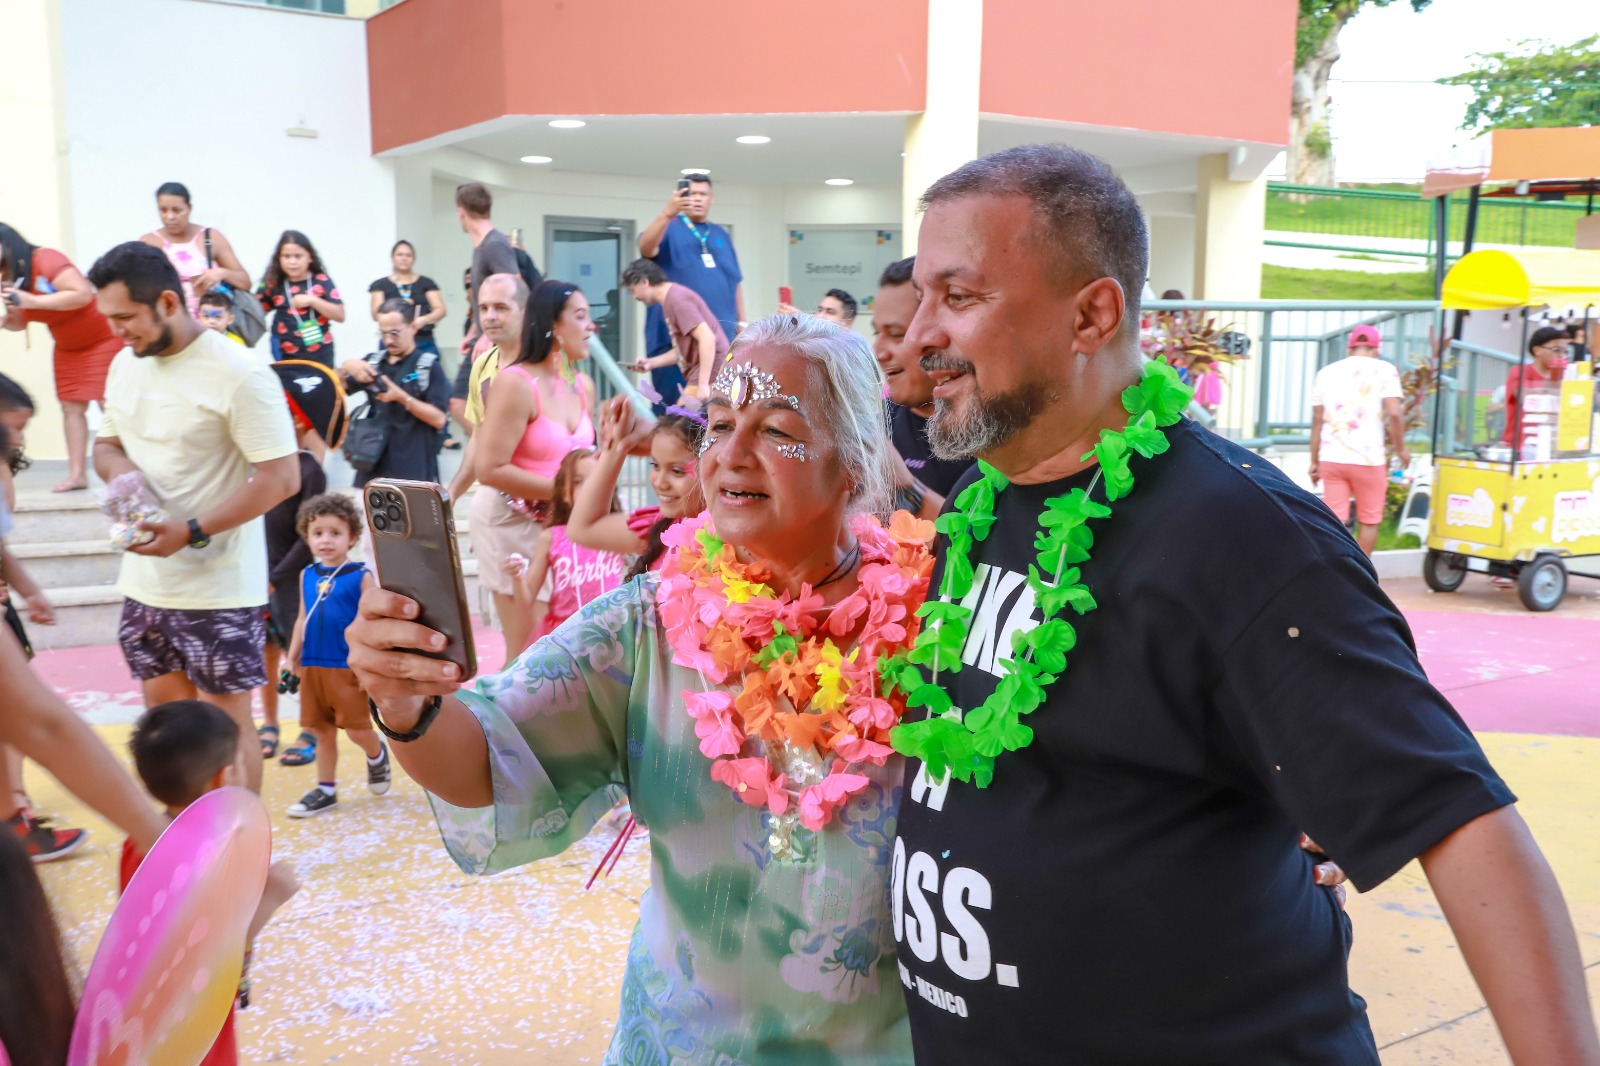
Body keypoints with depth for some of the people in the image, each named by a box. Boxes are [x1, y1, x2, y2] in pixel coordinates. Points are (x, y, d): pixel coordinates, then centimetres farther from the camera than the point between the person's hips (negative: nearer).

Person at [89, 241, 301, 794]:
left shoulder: (239, 375, -16)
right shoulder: (125, 364, 7)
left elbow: (282, 477, -19)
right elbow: (106, 444, 20)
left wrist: (193, 533, -23)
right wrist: (118, 468, -5)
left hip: (219, 588, -7)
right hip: (145, 581, 7)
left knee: (225, 719, 3)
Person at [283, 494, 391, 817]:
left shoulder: (360, 576, -8)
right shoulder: (307, 576, 8)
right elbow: (302, 620, 15)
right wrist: (292, 660, 14)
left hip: (348, 667, -5)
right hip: (312, 666, 5)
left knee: (357, 729, -1)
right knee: (321, 730, 12)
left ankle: (377, 755, 31)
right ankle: (326, 790, 23)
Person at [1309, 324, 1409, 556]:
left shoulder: (1326, 372, 10)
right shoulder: (1384, 370, 0)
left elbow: (1317, 420, 8)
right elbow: (1394, 413, -12)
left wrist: (1314, 461, 13)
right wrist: (1400, 448, 2)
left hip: (1331, 458, 3)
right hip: (1368, 459, -3)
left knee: (1334, 522, 3)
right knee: (1368, 521, 12)